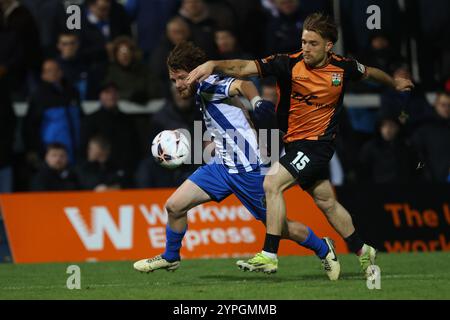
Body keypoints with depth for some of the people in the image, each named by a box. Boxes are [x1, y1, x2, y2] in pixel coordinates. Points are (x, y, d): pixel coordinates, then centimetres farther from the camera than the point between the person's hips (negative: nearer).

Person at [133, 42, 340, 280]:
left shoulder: (208, 84, -15)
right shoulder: (202, 93, 12)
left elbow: (241, 85, -35)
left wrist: (257, 101, -54)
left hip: (247, 169, -9)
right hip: (222, 165, 9)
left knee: (278, 227, 3)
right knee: (174, 205, 0)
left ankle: (323, 249, 26)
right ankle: (170, 258, 20)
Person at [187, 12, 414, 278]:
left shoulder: (343, 67, -8)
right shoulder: (289, 64, -10)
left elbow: (369, 72, 16)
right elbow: (244, 68, -20)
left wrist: (394, 82, 35)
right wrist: (213, 65, -36)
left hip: (318, 143, -4)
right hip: (295, 143, 4)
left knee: (272, 183, -20)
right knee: (326, 201, 16)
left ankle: (270, 255, -17)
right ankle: (363, 251, 36)